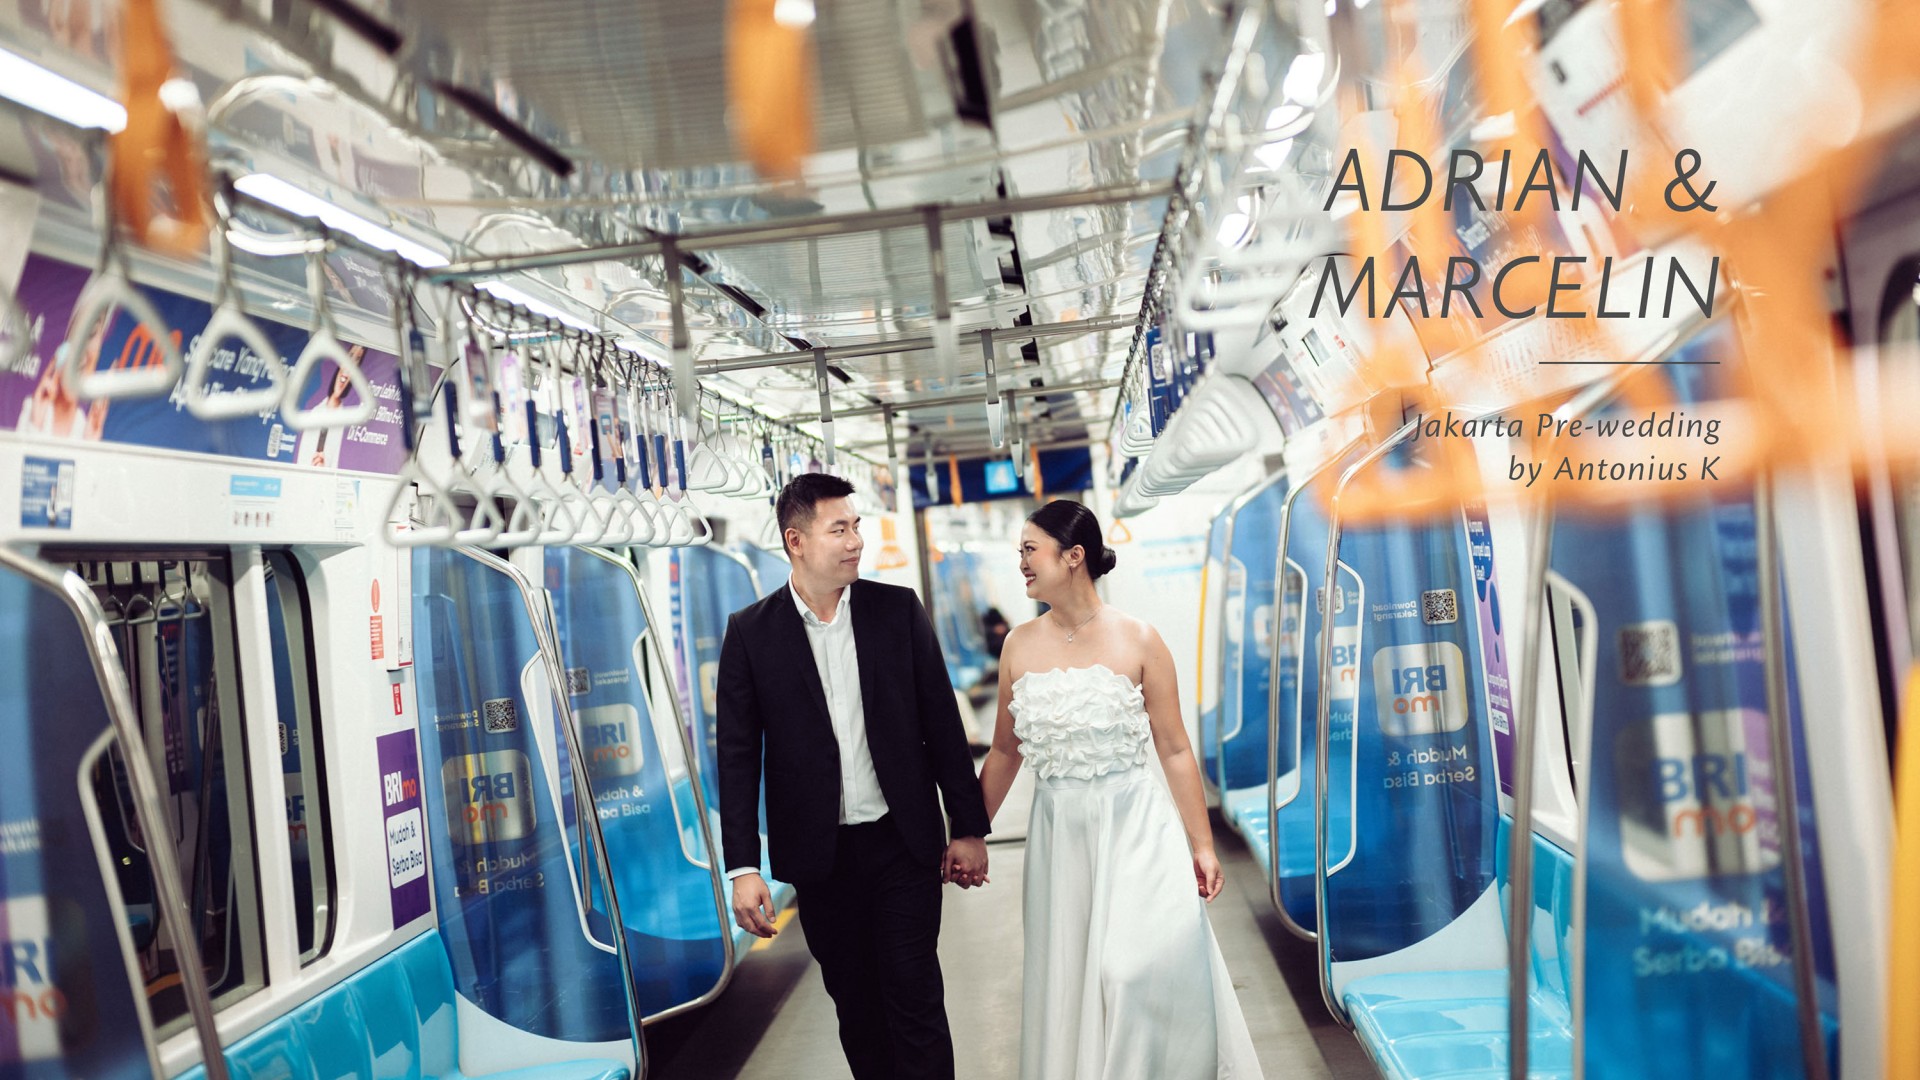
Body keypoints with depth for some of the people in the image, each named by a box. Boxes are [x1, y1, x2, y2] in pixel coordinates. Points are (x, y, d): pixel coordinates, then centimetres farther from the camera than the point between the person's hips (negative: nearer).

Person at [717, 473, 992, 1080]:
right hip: (820, 854, 1)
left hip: (904, 843, 0)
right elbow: (738, 756, -3)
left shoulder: (898, 610, -2)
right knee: (854, 1006, 14)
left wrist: (969, 827, 2)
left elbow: (942, 724, 1)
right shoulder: (750, 633, -4)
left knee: (916, 1002, 3)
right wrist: (743, 867, -7)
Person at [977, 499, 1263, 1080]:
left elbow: (1175, 750, -3)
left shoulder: (1137, 640, -7)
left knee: (1137, 970, -11)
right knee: (1067, 981, 10)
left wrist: (1202, 846, -3)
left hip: (1134, 827, -3)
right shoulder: (1020, 646, 2)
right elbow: (1004, 753, 9)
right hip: (1059, 832, 3)